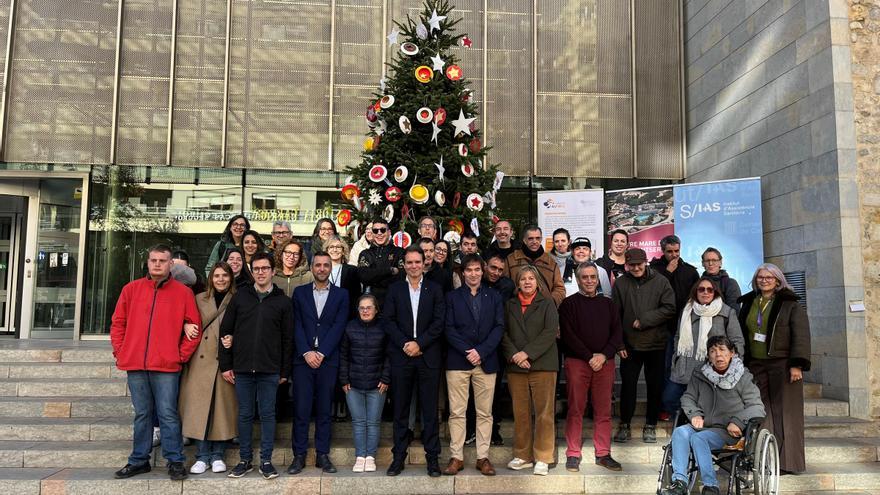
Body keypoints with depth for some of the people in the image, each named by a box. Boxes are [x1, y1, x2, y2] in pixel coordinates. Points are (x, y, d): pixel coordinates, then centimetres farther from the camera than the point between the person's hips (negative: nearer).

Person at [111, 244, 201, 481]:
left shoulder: (183, 292, 1)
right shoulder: (131, 289, 8)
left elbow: (194, 326, 2)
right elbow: (118, 323, 12)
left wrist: (182, 355, -3)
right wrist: (120, 351, 5)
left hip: (166, 366, -3)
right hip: (135, 364, 3)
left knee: (168, 414, 0)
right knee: (142, 415, 12)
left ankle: (175, 461, 9)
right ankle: (139, 460, 22)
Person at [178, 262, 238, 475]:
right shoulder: (199, 299, 10)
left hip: (225, 363, -1)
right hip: (201, 361, 2)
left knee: (221, 407, 2)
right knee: (199, 408, 1)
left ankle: (217, 455, 13)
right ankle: (202, 456, 10)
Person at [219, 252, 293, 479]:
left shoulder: (282, 301, 3)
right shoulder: (240, 297, 5)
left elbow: (288, 339, 3)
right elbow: (225, 331, 5)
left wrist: (285, 371, 1)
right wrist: (225, 365, 1)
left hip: (270, 370, -1)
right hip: (242, 368, 1)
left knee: (267, 414, 4)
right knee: (245, 415, 9)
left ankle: (266, 461, 14)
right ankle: (245, 460, 20)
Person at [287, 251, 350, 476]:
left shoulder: (341, 295, 7)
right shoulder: (300, 292, 9)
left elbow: (338, 327, -2)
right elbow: (297, 325, 2)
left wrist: (321, 353, -11)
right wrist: (307, 352, -10)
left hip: (328, 360, 0)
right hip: (303, 359, 0)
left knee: (324, 410, 5)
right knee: (301, 409, -1)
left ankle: (322, 455, 12)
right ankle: (299, 456, 8)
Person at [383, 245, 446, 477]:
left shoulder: (435, 289, 7)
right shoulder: (395, 289, 9)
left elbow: (439, 321, -1)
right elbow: (388, 320, 2)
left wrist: (419, 343, -10)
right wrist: (404, 343, -10)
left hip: (428, 356, -1)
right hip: (401, 355, 1)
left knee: (430, 409, 3)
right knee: (400, 408, 6)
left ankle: (432, 457, 11)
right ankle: (399, 456, 14)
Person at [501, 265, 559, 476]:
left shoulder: (547, 304, 7)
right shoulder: (509, 305, 14)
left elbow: (550, 332, -5)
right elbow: (503, 333, 6)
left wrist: (527, 353, -12)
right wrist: (513, 355, -10)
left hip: (542, 364, -2)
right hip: (515, 366, 2)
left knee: (544, 412, -3)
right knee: (520, 413, 5)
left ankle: (543, 458, 4)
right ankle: (523, 455, 14)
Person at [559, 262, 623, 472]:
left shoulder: (608, 304, 15)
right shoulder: (569, 304, 4)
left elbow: (617, 332, 8)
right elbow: (568, 335, -4)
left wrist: (604, 355, -7)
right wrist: (589, 357, -11)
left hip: (605, 362, 3)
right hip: (576, 362, -3)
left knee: (603, 410, 4)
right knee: (575, 410, -1)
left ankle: (603, 453, 13)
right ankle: (573, 454, 5)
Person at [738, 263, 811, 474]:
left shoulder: (790, 304, 1)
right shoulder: (748, 304, 15)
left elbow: (801, 336, -6)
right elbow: (741, 335, 19)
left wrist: (797, 365, -15)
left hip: (782, 366, -4)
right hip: (755, 366, 4)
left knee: (784, 413, -3)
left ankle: (787, 461, 2)